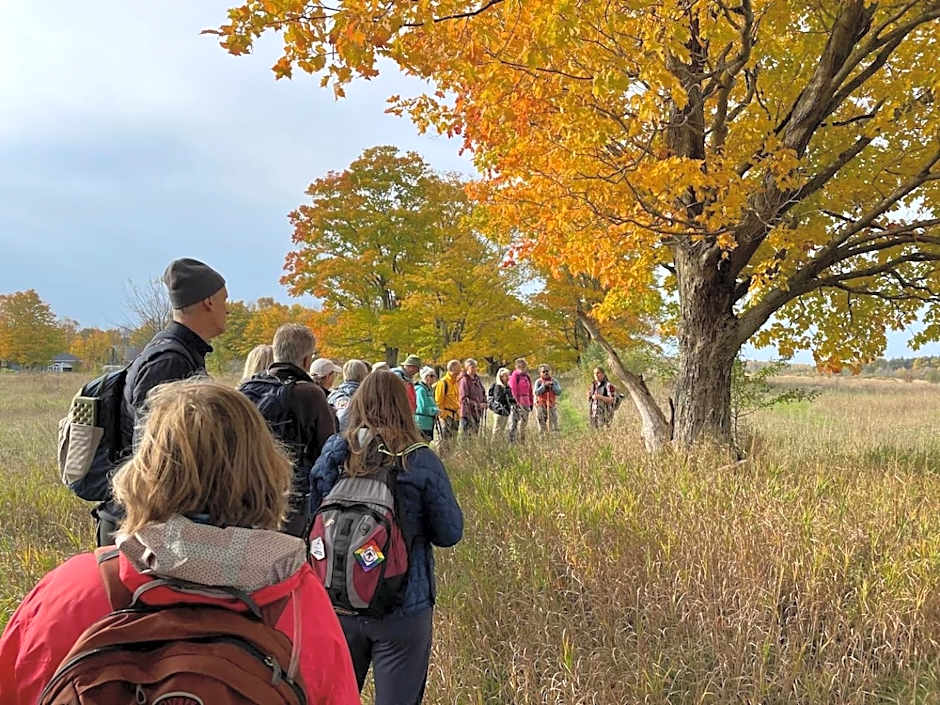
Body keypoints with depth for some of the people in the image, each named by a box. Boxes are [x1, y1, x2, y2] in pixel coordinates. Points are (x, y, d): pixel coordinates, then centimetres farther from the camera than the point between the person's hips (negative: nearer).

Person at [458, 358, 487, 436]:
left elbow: (483, 393, 22)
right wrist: (478, 405, -18)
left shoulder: (477, 379, 11)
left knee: (476, 432, 12)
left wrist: (484, 403, 4)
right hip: (468, 413, -8)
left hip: (477, 413, 8)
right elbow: (464, 399, -16)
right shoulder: (464, 380, -12)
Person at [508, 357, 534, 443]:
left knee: (524, 423, 11)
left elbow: (530, 391, 20)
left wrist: (531, 403, 16)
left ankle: (522, 441, 19)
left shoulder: (527, 377, 15)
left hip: (526, 403, 8)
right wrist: (516, 401, -17)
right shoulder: (515, 375, -6)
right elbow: (513, 390, -12)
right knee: (514, 423, -7)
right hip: (518, 402, -8)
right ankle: (512, 441, -4)